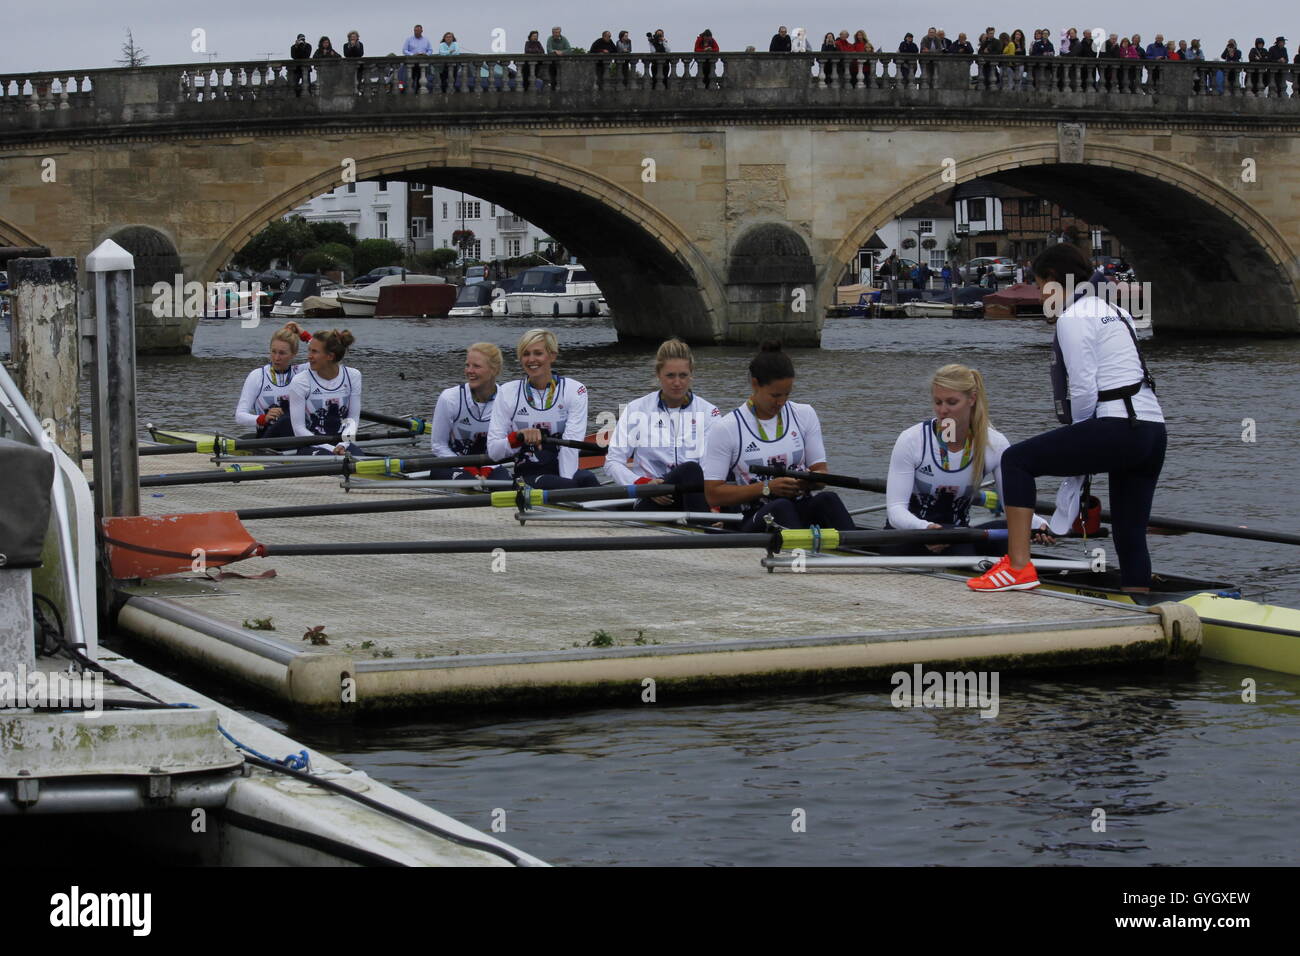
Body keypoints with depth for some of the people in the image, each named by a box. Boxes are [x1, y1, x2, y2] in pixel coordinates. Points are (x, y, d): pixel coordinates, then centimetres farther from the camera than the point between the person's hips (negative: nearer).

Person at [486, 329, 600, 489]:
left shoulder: (575, 390, 4)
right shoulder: (507, 393, 6)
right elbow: (493, 451, 1)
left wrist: (567, 483, -23)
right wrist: (519, 436, -20)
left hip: (564, 471, 1)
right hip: (529, 475, -1)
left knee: (587, 479, -35)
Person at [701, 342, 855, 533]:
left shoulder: (804, 415, 13)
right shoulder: (726, 429, 0)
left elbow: (821, 471, 14)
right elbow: (713, 494, -3)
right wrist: (768, 488, -13)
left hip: (804, 512, 3)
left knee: (827, 499, -30)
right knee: (781, 507, -37)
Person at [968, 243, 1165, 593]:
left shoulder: (1072, 318, -4)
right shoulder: (1116, 313, 24)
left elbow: (1084, 390, -11)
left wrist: (1076, 441, 5)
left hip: (1117, 430, -9)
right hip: (1153, 432, 9)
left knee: (1017, 459, 1)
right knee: (1130, 535, 12)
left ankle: (1018, 567, -4)